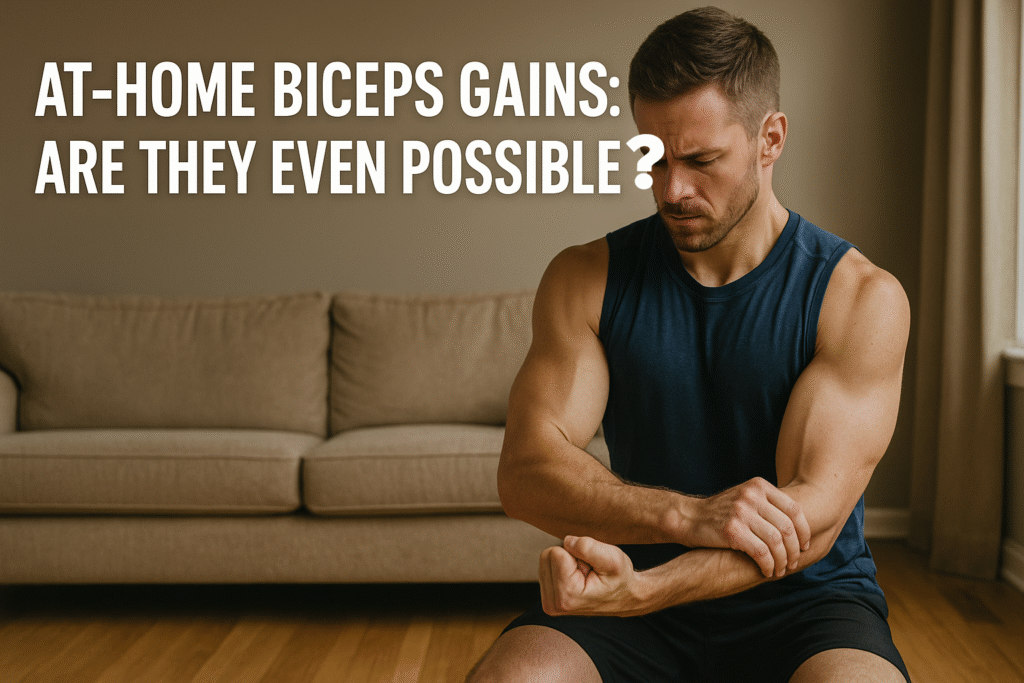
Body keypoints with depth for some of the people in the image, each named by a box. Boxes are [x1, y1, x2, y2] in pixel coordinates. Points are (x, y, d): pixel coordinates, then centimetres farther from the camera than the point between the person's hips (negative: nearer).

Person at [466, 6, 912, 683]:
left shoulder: (861, 296, -6)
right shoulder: (585, 278, 0)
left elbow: (811, 514, -17)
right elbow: (526, 471, -12)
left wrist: (639, 591, -33)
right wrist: (688, 514, -29)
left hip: (806, 603, 0)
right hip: (648, 604, 1)